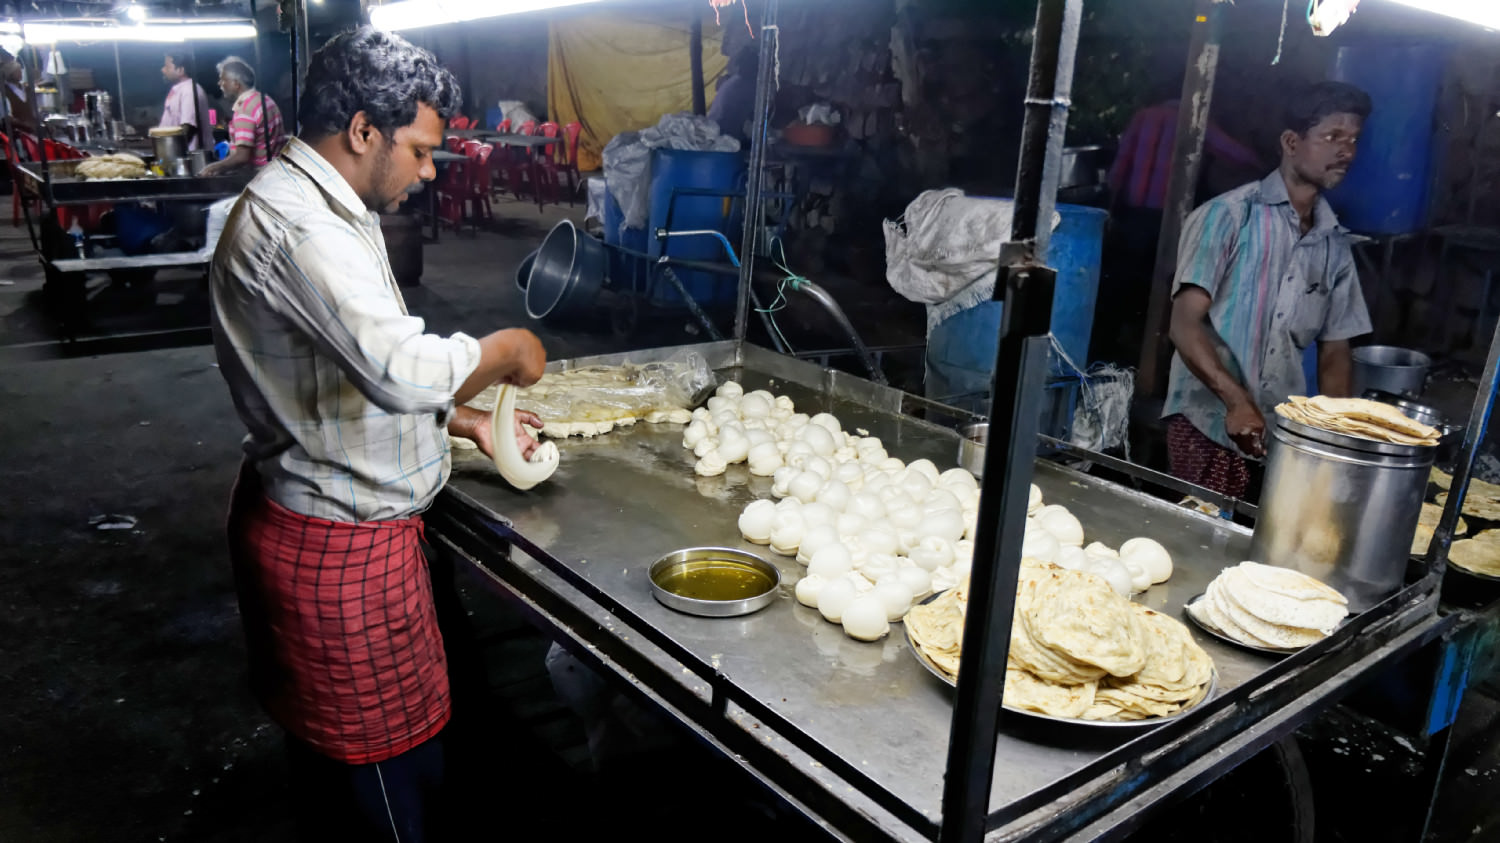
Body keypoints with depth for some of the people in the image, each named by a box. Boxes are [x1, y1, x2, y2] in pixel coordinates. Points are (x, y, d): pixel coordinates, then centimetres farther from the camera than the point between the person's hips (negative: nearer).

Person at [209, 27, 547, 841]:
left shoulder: (323, 208, 11)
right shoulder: (298, 225, -24)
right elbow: (401, 368, -37)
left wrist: (465, 420, 12)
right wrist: (507, 349, -19)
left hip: (309, 522, 11)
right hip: (334, 547, -11)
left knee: (331, 756, 26)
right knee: (393, 772, 6)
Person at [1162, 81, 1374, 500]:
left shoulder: (1335, 244, 12)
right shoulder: (1230, 214, -4)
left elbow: (1334, 350, 17)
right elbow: (1185, 323, -12)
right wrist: (1237, 400, -24)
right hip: (1207, 426, -5)